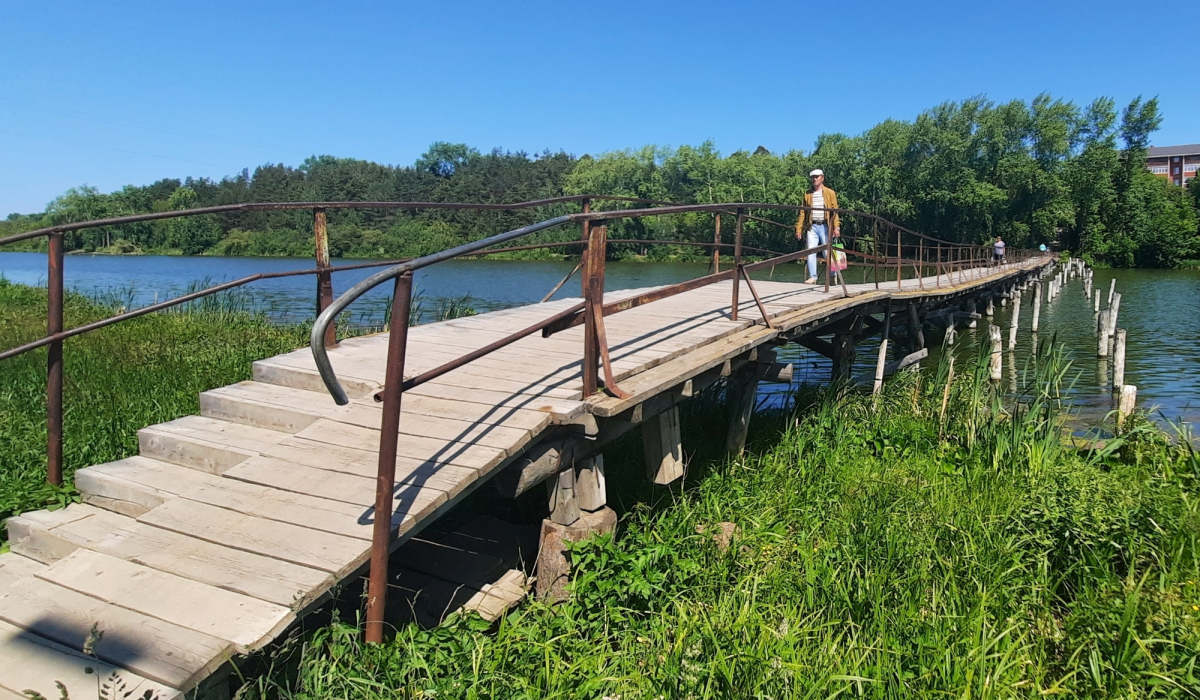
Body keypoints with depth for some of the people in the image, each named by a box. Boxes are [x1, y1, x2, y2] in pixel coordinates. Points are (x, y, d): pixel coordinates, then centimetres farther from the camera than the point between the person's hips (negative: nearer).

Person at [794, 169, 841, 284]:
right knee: (810, 252, -7)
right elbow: (803, 212, 13)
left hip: (825, 226, -2)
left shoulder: (830, 193, 7)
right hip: (812, 227, 2)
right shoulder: (808, 194, 14)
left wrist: (836, 227, -11)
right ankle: (812, 277, -3)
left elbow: (834, 210, 0)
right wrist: (799, 228, 6)